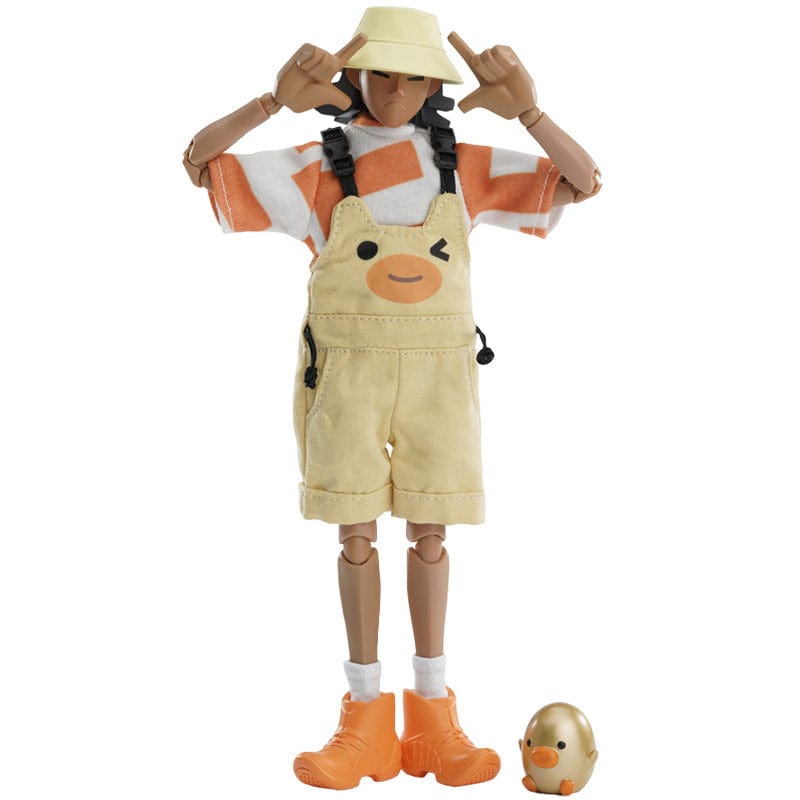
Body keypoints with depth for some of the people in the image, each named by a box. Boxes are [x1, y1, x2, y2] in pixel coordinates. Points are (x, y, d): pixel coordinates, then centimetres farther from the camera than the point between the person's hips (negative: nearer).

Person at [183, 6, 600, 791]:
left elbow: (584, 183, 1)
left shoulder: (463, 166, 6)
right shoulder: (318, 168, 2)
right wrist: (277, 99, -23)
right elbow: (200, 161, -6)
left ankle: (431, 712, 13)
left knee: (429, 534, 3)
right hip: (348, 372, -1)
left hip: (436, 372, 1)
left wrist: (526, 108, -17)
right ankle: (365, 716, 10)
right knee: (357, 534, 0)